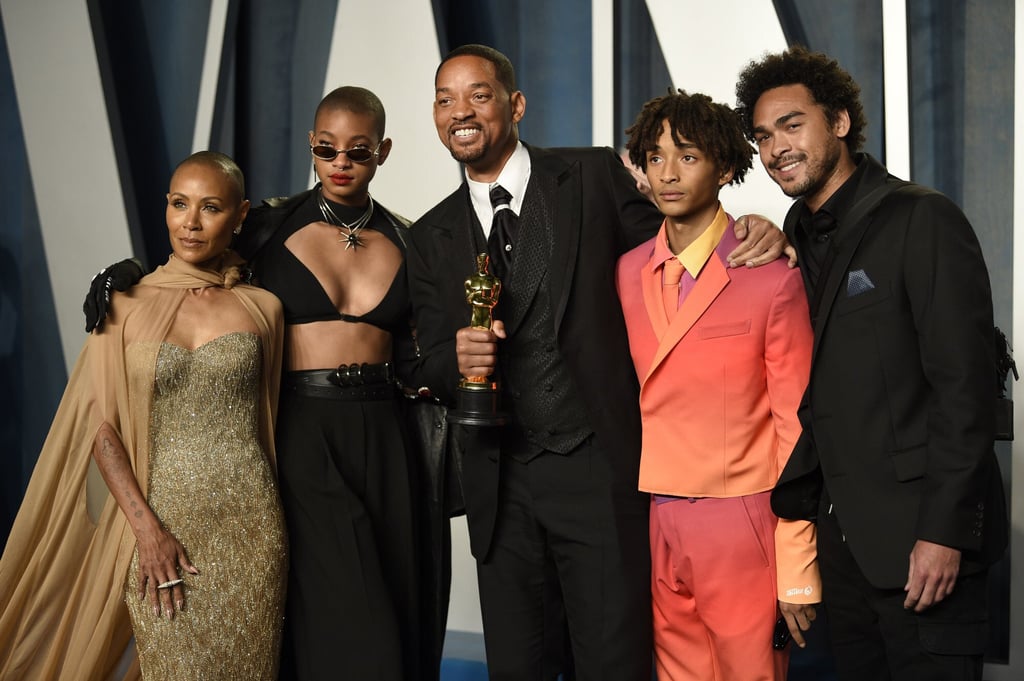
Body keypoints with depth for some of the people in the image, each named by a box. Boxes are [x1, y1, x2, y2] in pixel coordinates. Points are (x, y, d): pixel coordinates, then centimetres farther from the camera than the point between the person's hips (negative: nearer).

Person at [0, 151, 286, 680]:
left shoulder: (262, 307, 5)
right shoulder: (126, 304, 2)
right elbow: (101, 427, -2)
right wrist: (147, 529, -11)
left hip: (249, 523, 1)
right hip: (159, 520, -1)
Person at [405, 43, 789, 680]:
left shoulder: (597, 176, 1)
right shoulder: (431, 238, 11)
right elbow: (433, 364, 10)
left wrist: (750, 232, -15)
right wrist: (459, 358, -14)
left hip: (600, 468, -3)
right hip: (500, 483, 4)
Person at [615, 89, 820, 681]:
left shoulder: (772, 277, -7)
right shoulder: (626, 273, 7)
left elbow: (794, 427, -6)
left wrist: (798, 570, -9)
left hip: (742, 529, -4)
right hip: (653, 528, 4)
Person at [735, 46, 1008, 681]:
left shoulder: (922, 219, -9)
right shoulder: (799, 238, 13)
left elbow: (964, 385, -15)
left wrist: (945, 531, -19)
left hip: (920, 534, -7)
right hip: (843, 535, 7)